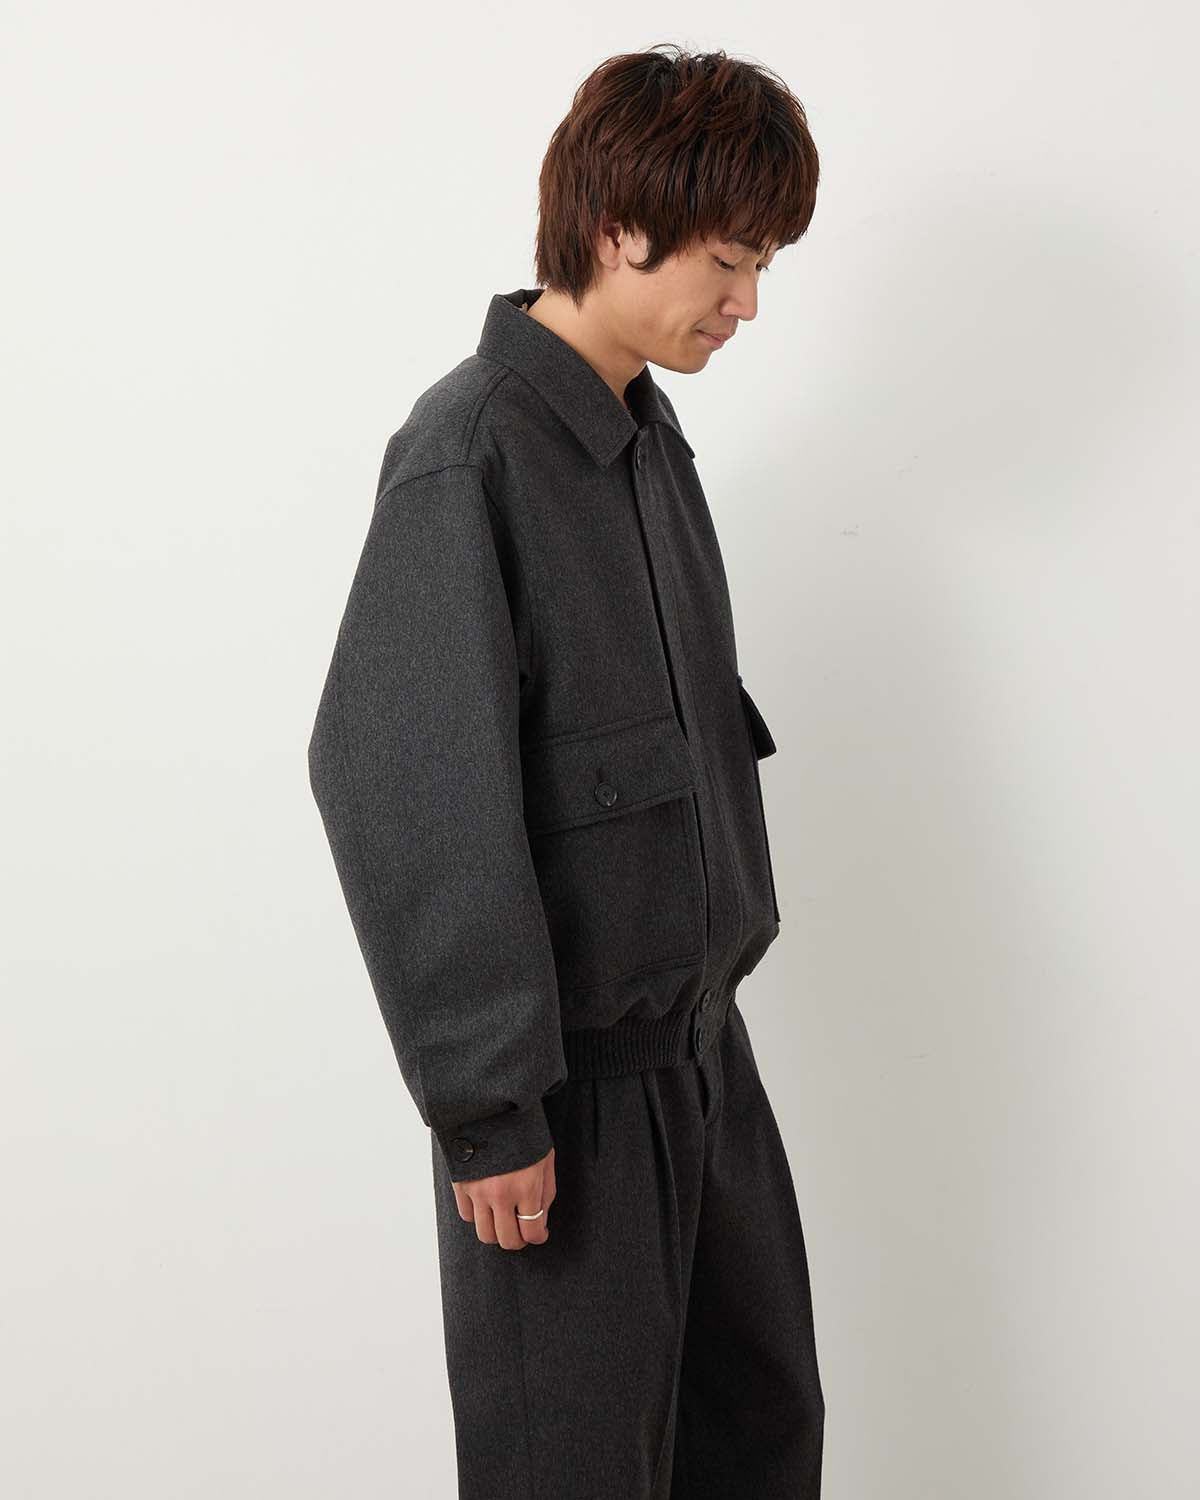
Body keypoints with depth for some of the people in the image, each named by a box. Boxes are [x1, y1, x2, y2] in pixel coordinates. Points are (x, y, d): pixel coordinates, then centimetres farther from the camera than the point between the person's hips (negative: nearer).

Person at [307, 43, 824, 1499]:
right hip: (573, 1073, -8)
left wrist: (726, 936, 14)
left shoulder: (650, 430, 8)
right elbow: (396, 783, -22)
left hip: (700, 1028, 8)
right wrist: (486, 1102, -20)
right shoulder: (468, 454, -18)